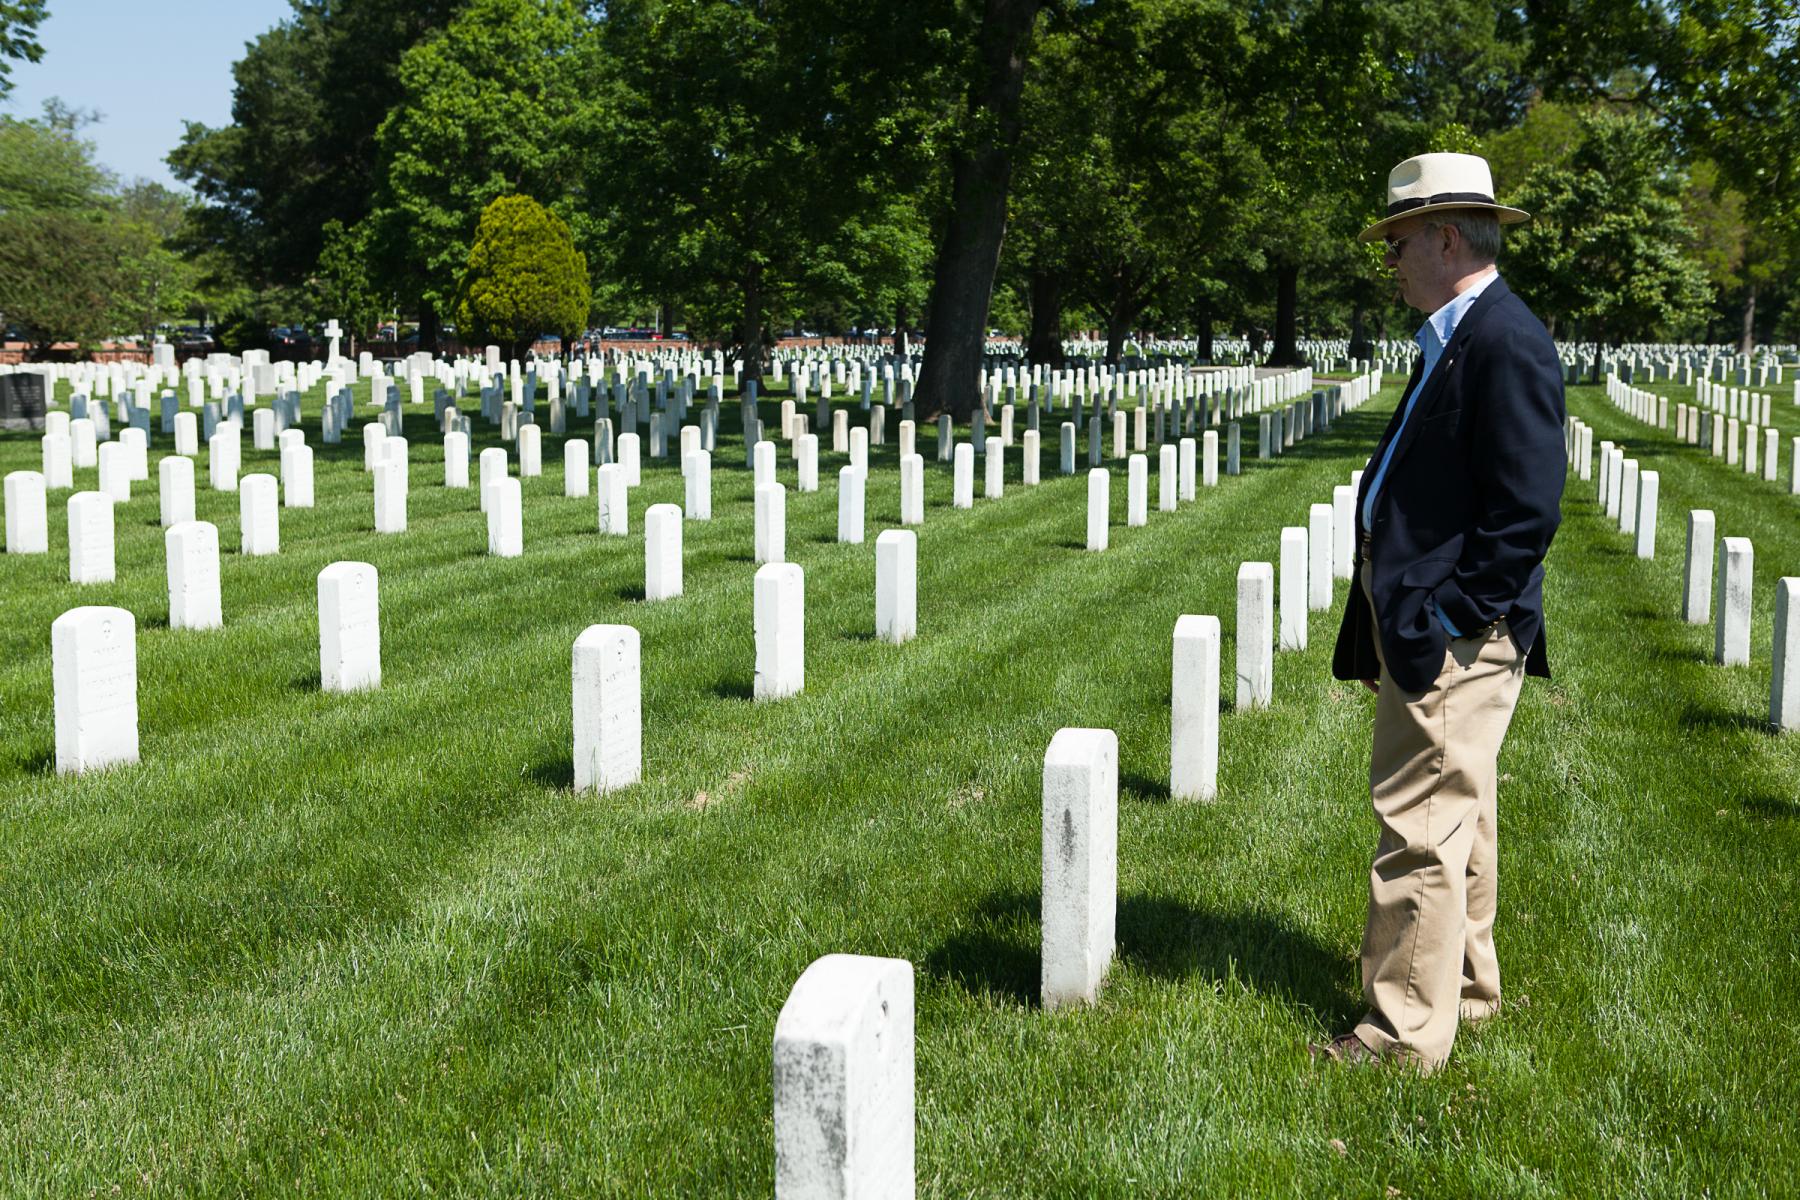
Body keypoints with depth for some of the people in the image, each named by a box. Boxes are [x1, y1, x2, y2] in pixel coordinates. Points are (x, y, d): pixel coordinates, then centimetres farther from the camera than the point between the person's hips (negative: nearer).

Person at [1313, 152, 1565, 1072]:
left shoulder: (1505, 342, -17)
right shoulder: (1455, 339, 14)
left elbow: (1527, 509, -22)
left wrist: (1443, 618, -19)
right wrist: (1394, 625, 15)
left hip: (1453, 636, -11)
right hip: (1424, 629, 11)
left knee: (1422, 829, -4)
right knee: (1456, 820, 20)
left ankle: (1407, 1031, 5)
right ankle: (1465, 988, 34)